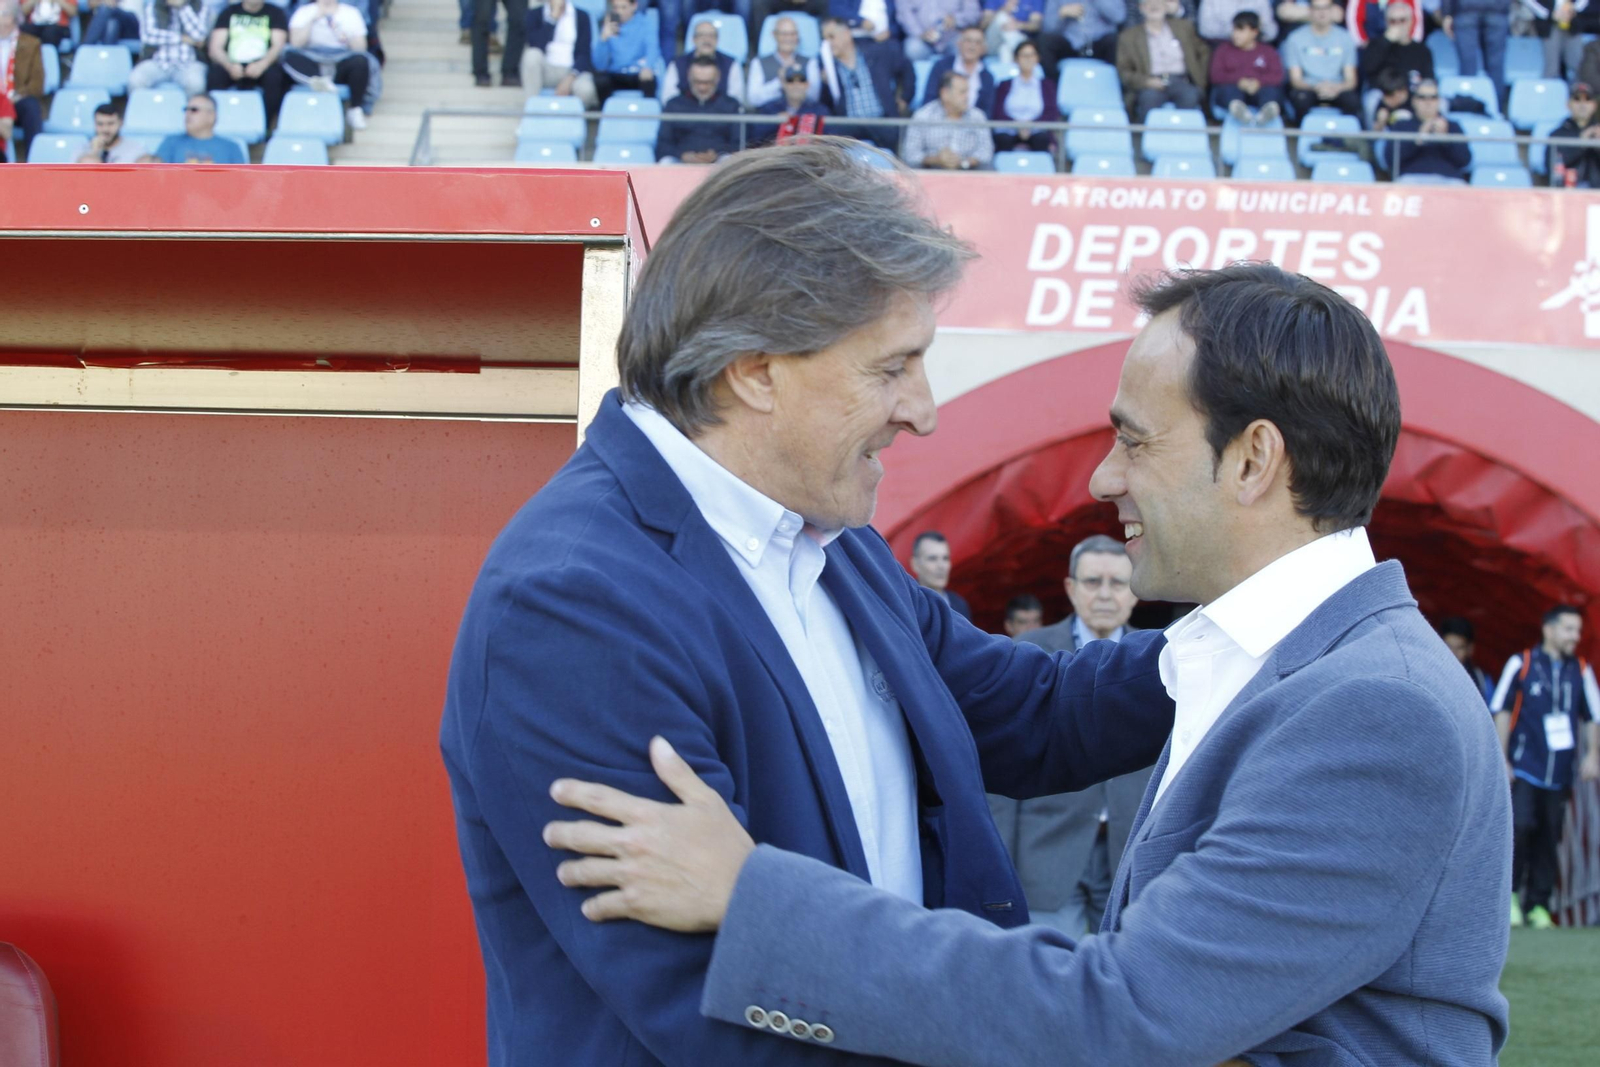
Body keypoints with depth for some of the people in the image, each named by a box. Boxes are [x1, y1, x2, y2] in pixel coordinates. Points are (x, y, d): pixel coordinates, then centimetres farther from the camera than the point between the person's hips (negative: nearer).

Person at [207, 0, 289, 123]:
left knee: (274, 75, -34)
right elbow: (215, 48, 4)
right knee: (215, 74, -32)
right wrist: (230, 66, -19)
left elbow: (278, 45, -2)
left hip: (262, 66, -1)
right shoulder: (229, 12, 14)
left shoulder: (274, 13, 12)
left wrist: (262, 65, -23)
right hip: (233, 66, 1)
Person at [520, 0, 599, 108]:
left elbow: (585, 53, -5)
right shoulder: (535, 14, 2)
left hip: (574, 70, -1)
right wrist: (553, 18, -16)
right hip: (546, 71, 1)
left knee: (585, 90, -35)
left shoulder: (581, 16, 3)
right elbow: (536, 46, -15)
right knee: (532, 54, -32)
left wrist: (570, 78, -20)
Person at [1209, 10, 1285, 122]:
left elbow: (1277, 76, 4)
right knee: (1227, 89, -35)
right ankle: (1236, 107, -72)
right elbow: (1216, 75, 6)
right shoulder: (1224, 49, 20)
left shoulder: (1268, 51, 20)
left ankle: (1271, 109, -69)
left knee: (1271, 90, -32)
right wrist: (1239, 81, -13)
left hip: (1258, 90, 1)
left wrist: (1259, 82, -18)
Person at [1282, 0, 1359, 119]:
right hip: (1307, 89, -1)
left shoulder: (1345, 38, 7)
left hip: (1337, 90, 1)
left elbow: (1351, 80, 4)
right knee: (1300, 98, -36)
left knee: (1353, 101, -32)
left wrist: (1337, 88, -20)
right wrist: (1316, 88, -22)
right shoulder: (1296, 38, 3)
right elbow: (1295, 79, -1)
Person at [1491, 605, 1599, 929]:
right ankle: (1510, 893, 1)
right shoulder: (1521, 664, -2)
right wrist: (1502, 760, -3)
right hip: (1524, 767, -3)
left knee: (1549, 838, 2)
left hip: (1559, 773, 3)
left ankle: (1538, 905, 10)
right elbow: (1501, 711, 1)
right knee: (1520, 825, -15)